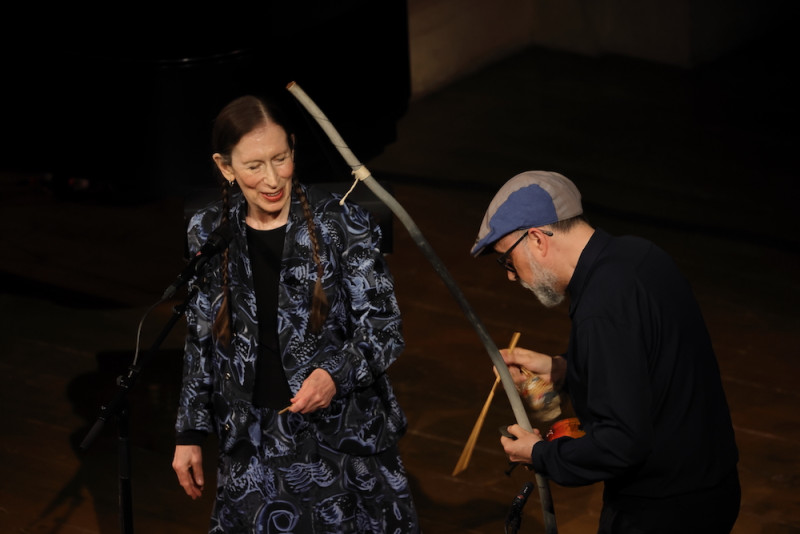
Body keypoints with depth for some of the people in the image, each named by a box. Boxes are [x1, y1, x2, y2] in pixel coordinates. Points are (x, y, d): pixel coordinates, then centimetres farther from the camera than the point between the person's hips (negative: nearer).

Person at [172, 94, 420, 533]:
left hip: (344, 434, -3)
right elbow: (202, 341, 11)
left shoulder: (342, 224, -10)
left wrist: (337, 373, -28)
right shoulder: (210, 233, 1)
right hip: (255, 444, 3)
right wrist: (189, 434, 11)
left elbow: (383, 327, -9)